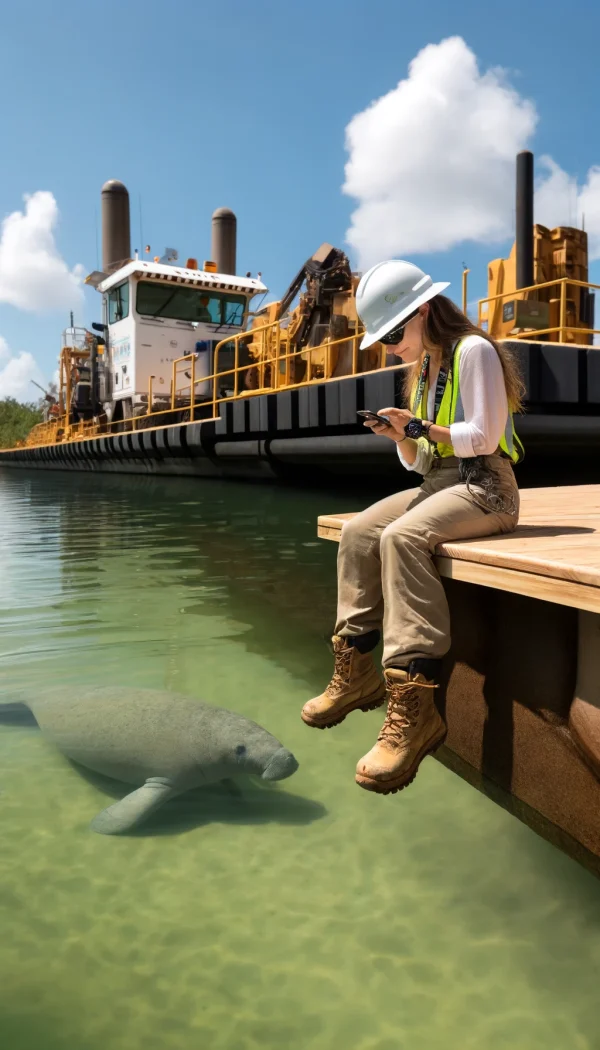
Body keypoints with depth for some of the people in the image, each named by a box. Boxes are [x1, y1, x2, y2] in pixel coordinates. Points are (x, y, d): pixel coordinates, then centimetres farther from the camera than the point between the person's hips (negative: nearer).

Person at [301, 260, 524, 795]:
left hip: (484, 486, -9)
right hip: (437, 484, 9)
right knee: (358, 532, -8)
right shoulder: (422, 369, 20)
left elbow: (484, 436, -15)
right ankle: (356, 671, -5)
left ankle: (413, 706, -35)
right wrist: (403, 437, -2)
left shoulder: (473, 350, -7)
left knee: (401, 537, -33)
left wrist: (420, 427, -19)